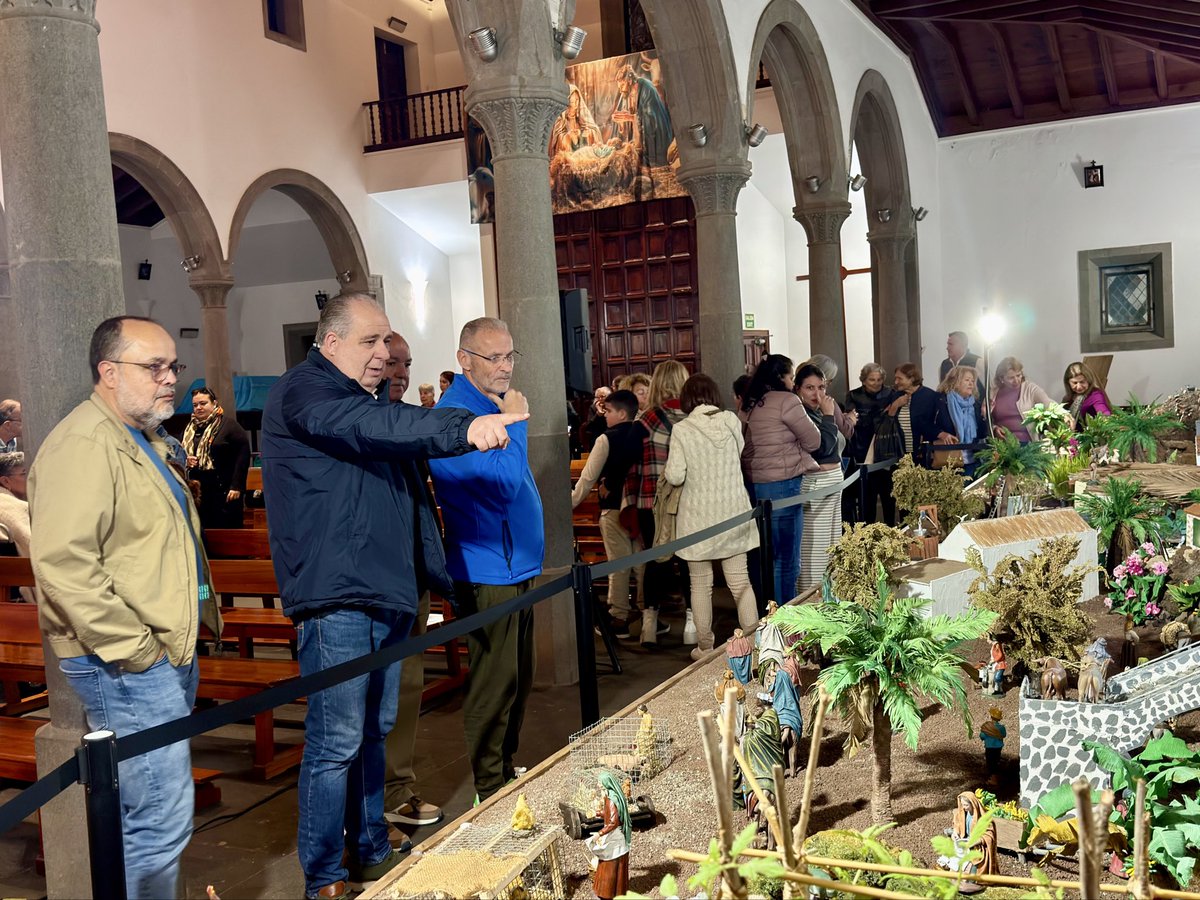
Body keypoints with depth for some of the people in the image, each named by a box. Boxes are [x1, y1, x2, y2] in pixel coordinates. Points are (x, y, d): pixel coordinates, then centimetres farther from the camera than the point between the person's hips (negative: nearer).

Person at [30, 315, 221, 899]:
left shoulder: (144, 441, 18)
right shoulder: (84, 444, -16)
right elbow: (63, 561, -27)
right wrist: (131, 648, -22)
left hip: (167, 654, 10)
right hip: (126, 669, -10)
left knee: (151, 816, 19)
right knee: (161, 822, -7)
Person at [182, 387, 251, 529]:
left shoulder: (228, 424, -6)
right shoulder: (190, 428, 15)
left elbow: (243, 454, -11)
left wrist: (236, 486, -15)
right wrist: (185, 460, 1)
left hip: (224, 491, -6)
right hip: (197, 491, 6)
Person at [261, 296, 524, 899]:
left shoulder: (369, 399, 20)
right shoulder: (303, 391, -8)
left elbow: (410, 501, 24)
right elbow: (371, 426, -30)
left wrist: (438, 573, 19)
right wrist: (463, 429, -41)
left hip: (387, 596, 9)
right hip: (334, 597, -9)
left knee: (373, 732, 17)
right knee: (336, 743, -5)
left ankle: (371, 851, 30)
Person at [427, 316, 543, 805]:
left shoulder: (496, 404, 13)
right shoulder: (455, 414, -18)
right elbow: (504, 484, -26)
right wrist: (515, 422, -17)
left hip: (516, 564, 10)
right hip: (487, 570, -10)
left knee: (517, 680, 17)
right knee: (494, 685, -1)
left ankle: (506, 773, 31)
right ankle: (490, 790, 12)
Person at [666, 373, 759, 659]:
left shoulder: (682, 430, -12)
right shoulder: (731, 420, -3)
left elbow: (675, 476, -14)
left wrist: (667, 472, 7)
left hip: (698, 515, -3)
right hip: (733, 510, 3)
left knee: (701, 584, 9)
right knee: (740, 580, 10)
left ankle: (705, 646, 16)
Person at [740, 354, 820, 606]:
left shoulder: (747, 407, 12)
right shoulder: (786, 401, -9)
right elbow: (813, 441, -4)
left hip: (751, 484, 8)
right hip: (781, 486, -7)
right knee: (785, 559, 1)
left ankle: (761, 613, 24)